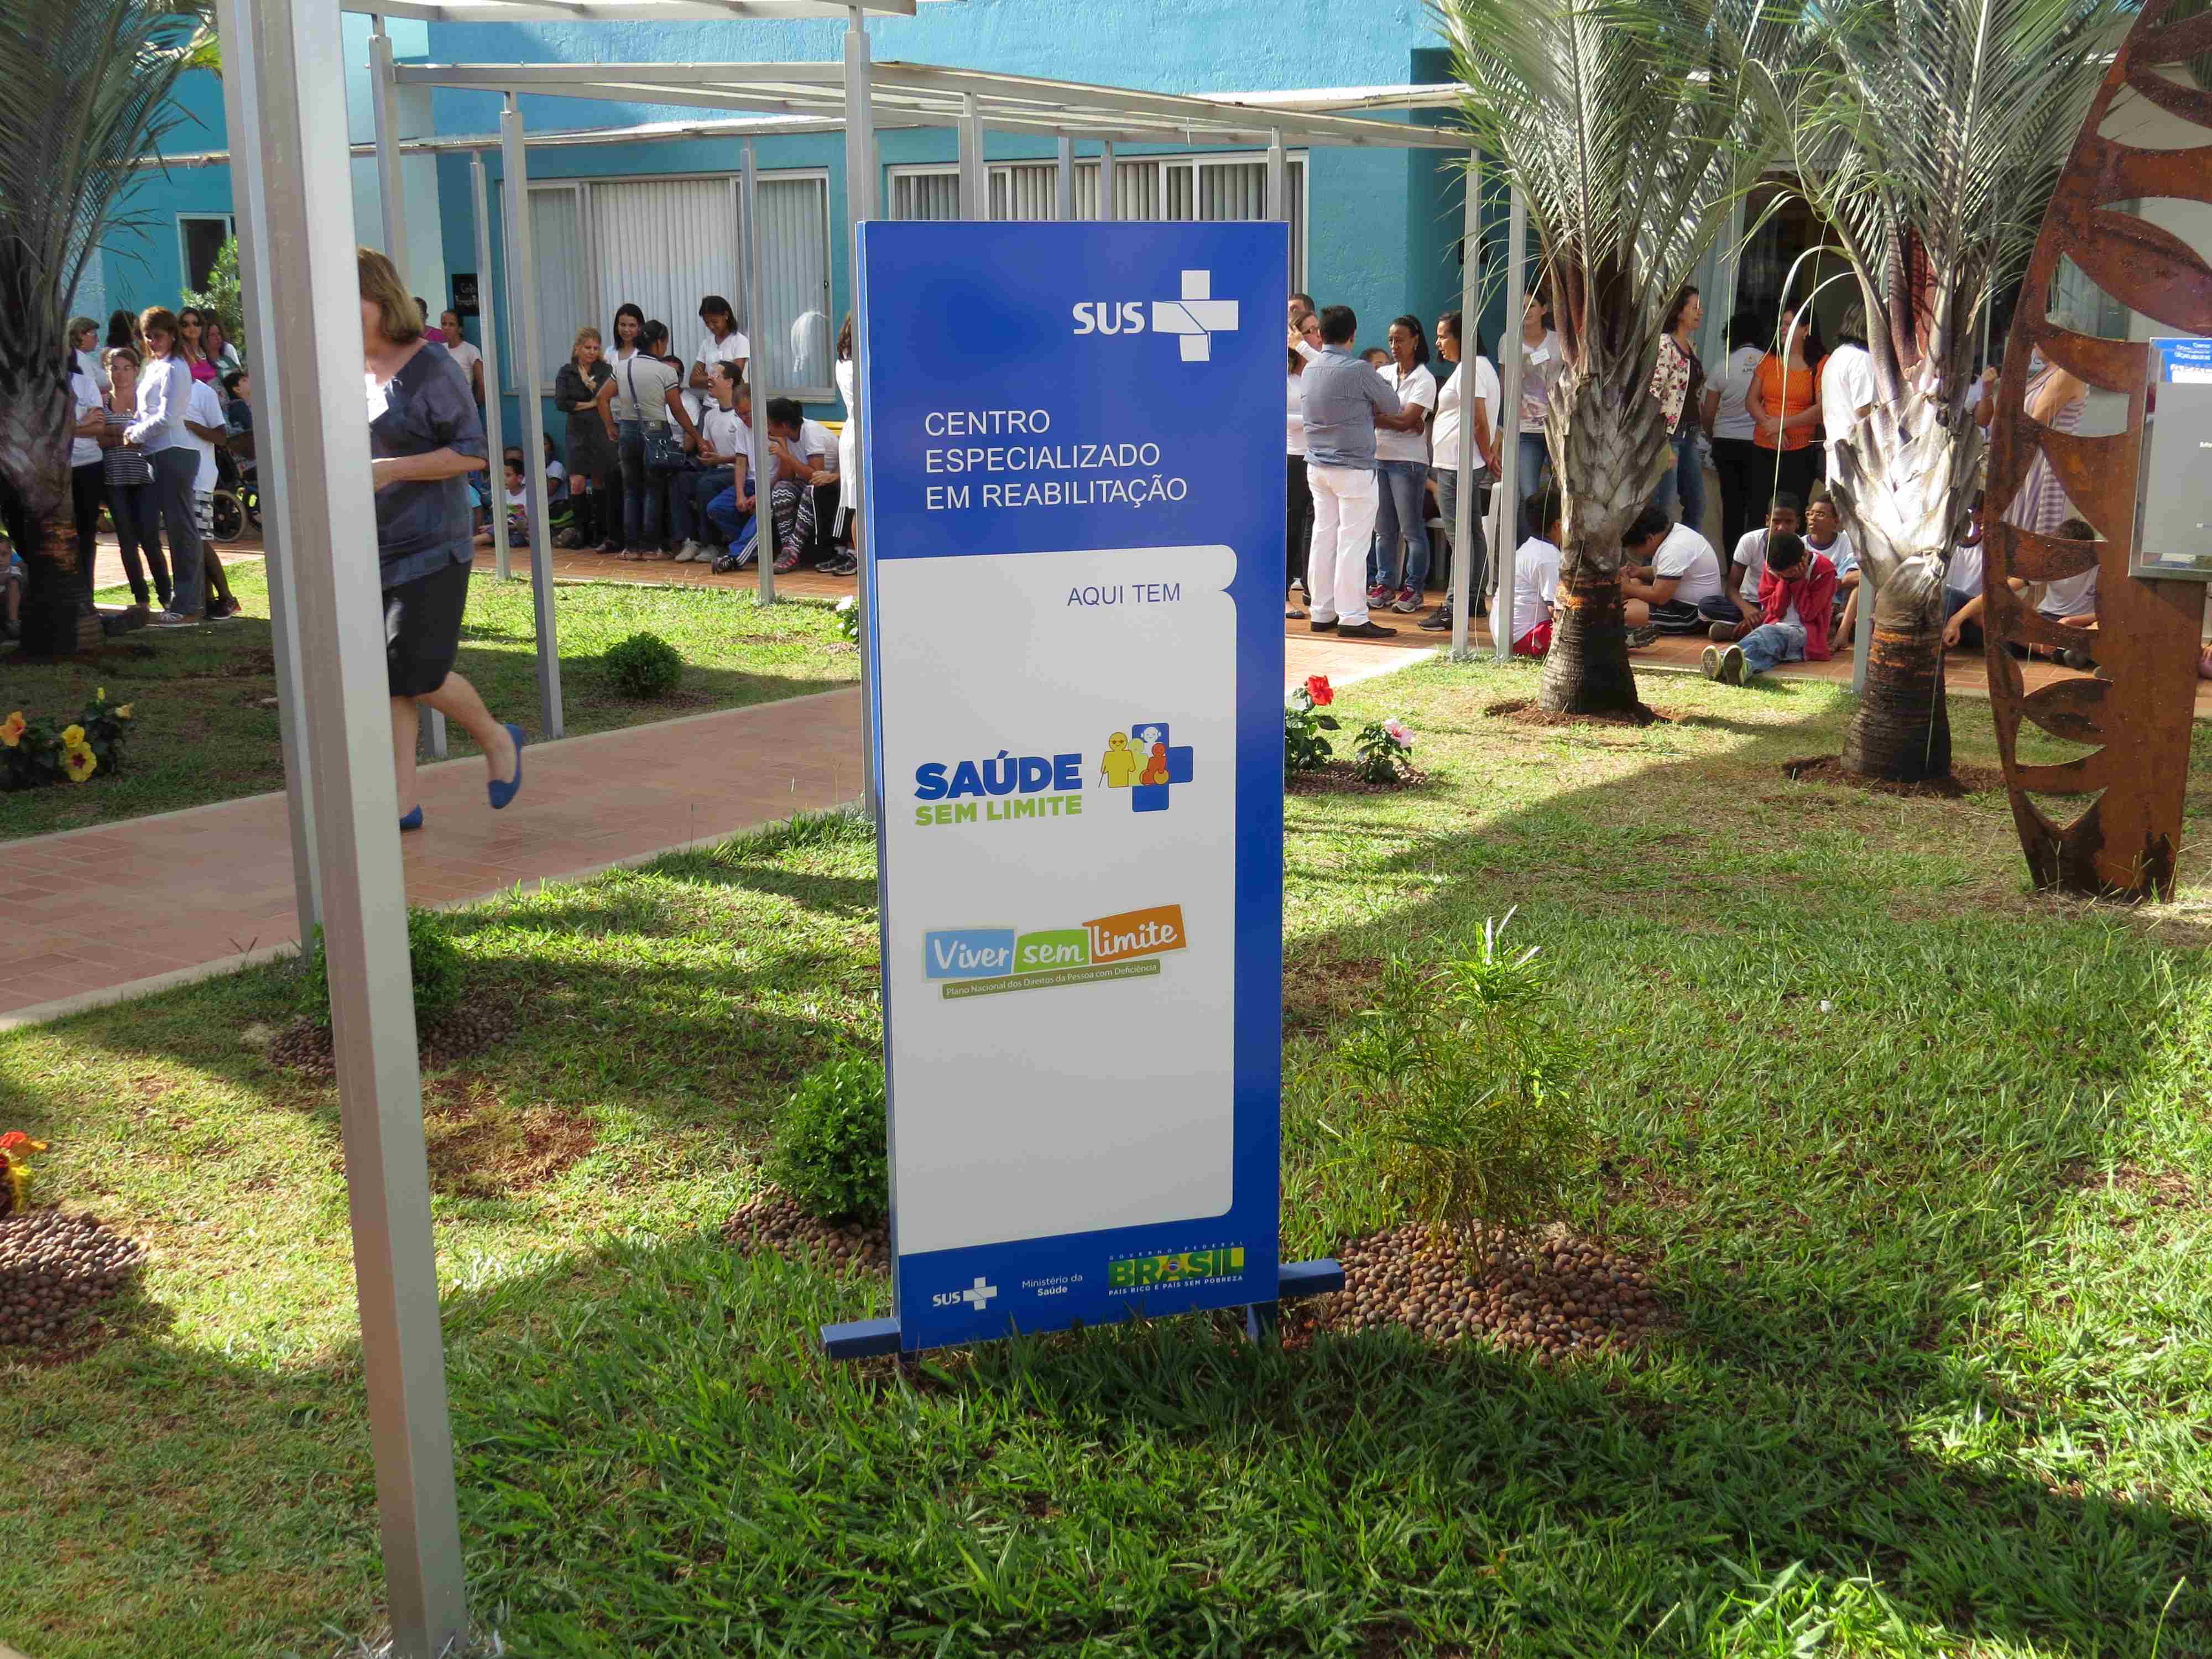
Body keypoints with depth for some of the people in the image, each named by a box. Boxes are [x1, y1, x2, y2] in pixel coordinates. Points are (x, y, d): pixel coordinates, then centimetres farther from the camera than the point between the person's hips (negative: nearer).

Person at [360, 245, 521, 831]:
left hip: (429, 547, -7)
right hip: (369, 549, 7)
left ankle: (497, 739, 17)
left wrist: (391, 470, -21)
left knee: (415, 673, -9)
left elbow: (472, 452, -13)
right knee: (385, 678, 5)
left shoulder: (430, 368, -9)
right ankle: (403, 801, 10)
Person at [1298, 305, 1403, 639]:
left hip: (1317, 466, 7)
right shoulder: (1359, 370, -13)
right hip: (1354, 467, -7)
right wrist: (1371, 404, 17)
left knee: (1323, 538, 10)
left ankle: (1322, 614, 13)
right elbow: (1392, 406, -1)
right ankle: (1352, 618, -5)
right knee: (1353, 542, -4)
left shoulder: (1309, 371, 6)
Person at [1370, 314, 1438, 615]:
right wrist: (1406, 422, -14)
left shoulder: (1424, 380, -4)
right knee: (1384, 528, 9)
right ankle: (1385, 585, 16)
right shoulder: (1384, 374, 12)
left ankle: (1413, 589, 5)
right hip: (1379, 457, 5)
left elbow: (1406, 420, -14)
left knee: (1411, 528, -1)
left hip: (1408, 460, -5)